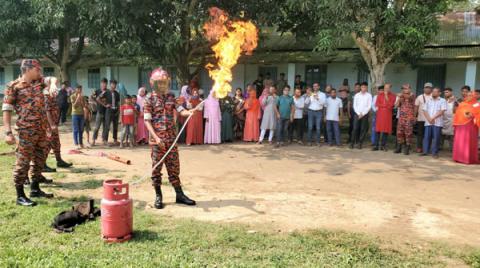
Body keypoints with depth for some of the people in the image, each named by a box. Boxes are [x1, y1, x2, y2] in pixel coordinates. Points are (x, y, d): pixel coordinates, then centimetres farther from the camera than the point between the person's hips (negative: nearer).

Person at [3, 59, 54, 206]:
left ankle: (35, 189, 28)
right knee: (23, 162, -2)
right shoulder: (13, 86, -4)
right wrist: (8, 132, -13)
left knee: (39, 161, 14)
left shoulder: (39, 83, 12)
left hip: (42, 130, 7)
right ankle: (20, 196, 6)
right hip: (26, 131, -7)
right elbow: (6, 110, -6)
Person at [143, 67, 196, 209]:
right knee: (157, 167, 3)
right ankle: (158, 196, 15)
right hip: (157, 138, -4)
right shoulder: (149, 99, -4)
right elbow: (147, 121, -8)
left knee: (174, 166, 9)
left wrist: (190, 112, -25)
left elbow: (181, 110, -2)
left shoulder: (170, 97, 10)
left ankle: (179, 194, 17)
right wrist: (156, 137, -18)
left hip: (171, 137, 4)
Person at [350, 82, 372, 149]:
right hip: (357, 114, 1)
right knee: (355, 128, -4)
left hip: (365, 114, -1)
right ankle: (352, 143, -1)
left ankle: (360, 143, 3)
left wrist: (363, 114, -8)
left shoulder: (369, 95, 2)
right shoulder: (357, 95, 7)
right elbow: (355, 105, 5)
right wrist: (359, 113, -6)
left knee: (363, 129, -1)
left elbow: (369, 106, -2)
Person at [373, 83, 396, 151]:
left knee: (386, 130, -1)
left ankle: (383, 145, 7)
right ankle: (376, 145, -1)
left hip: (388, 115, -1)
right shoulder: (380, 95, 10)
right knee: (378, 130, -3)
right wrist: (385, 105, -5)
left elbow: (391, 105, -8)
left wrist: (386, 96, -9)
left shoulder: (393, 96, 4)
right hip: (380, 114, 1)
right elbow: (376, 104, 3)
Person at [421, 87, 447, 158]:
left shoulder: (442, 101, 3)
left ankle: (435, 153, 3)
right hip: (428, 122, 4)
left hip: (437, 122, -4)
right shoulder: (428, 101, 16)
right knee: (427, 137, 4)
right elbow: (424, 110, 7)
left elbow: (442, 111, -8)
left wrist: (433, 118, -13)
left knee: (436, 138, -3)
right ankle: (425, 151, 10)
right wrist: (429, 118, -8)